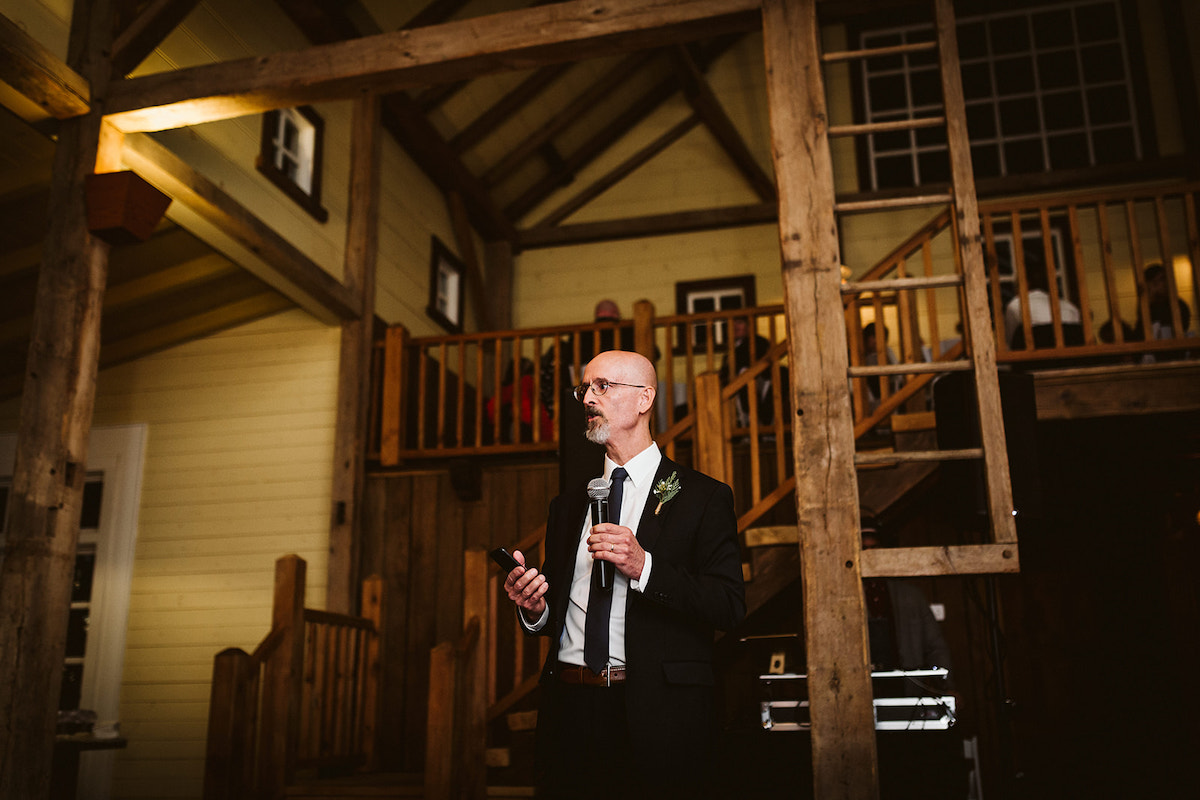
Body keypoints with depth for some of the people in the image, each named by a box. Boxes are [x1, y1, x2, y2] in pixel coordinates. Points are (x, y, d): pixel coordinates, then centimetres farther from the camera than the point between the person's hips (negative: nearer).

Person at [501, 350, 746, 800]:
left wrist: (644, 567, -18)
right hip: (569, 710, 4)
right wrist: (534, 609, -3)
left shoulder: (702, 497, 1)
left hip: (657, 716, -4)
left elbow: (730, 606, -8)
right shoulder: (568, 505, 17)